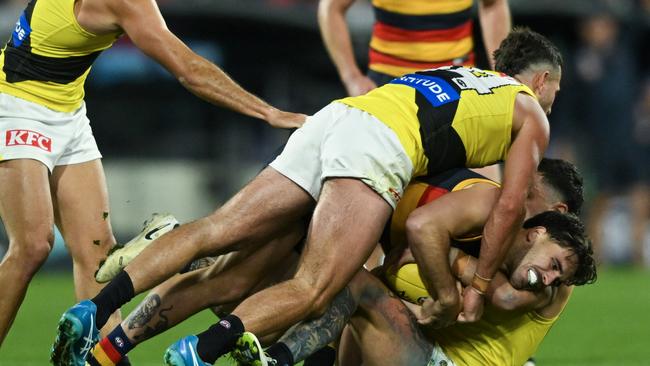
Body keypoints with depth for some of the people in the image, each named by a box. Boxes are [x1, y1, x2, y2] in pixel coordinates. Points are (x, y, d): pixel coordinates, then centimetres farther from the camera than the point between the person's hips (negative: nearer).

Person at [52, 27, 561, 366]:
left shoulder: (455, 73, 39)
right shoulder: (532, 114, 20)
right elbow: (510, 206, 11)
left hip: (332, 119, 7)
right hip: (379, 147, -7)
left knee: (215, 232, 0)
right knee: (311, 290, -16)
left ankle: (96, 310, -13)